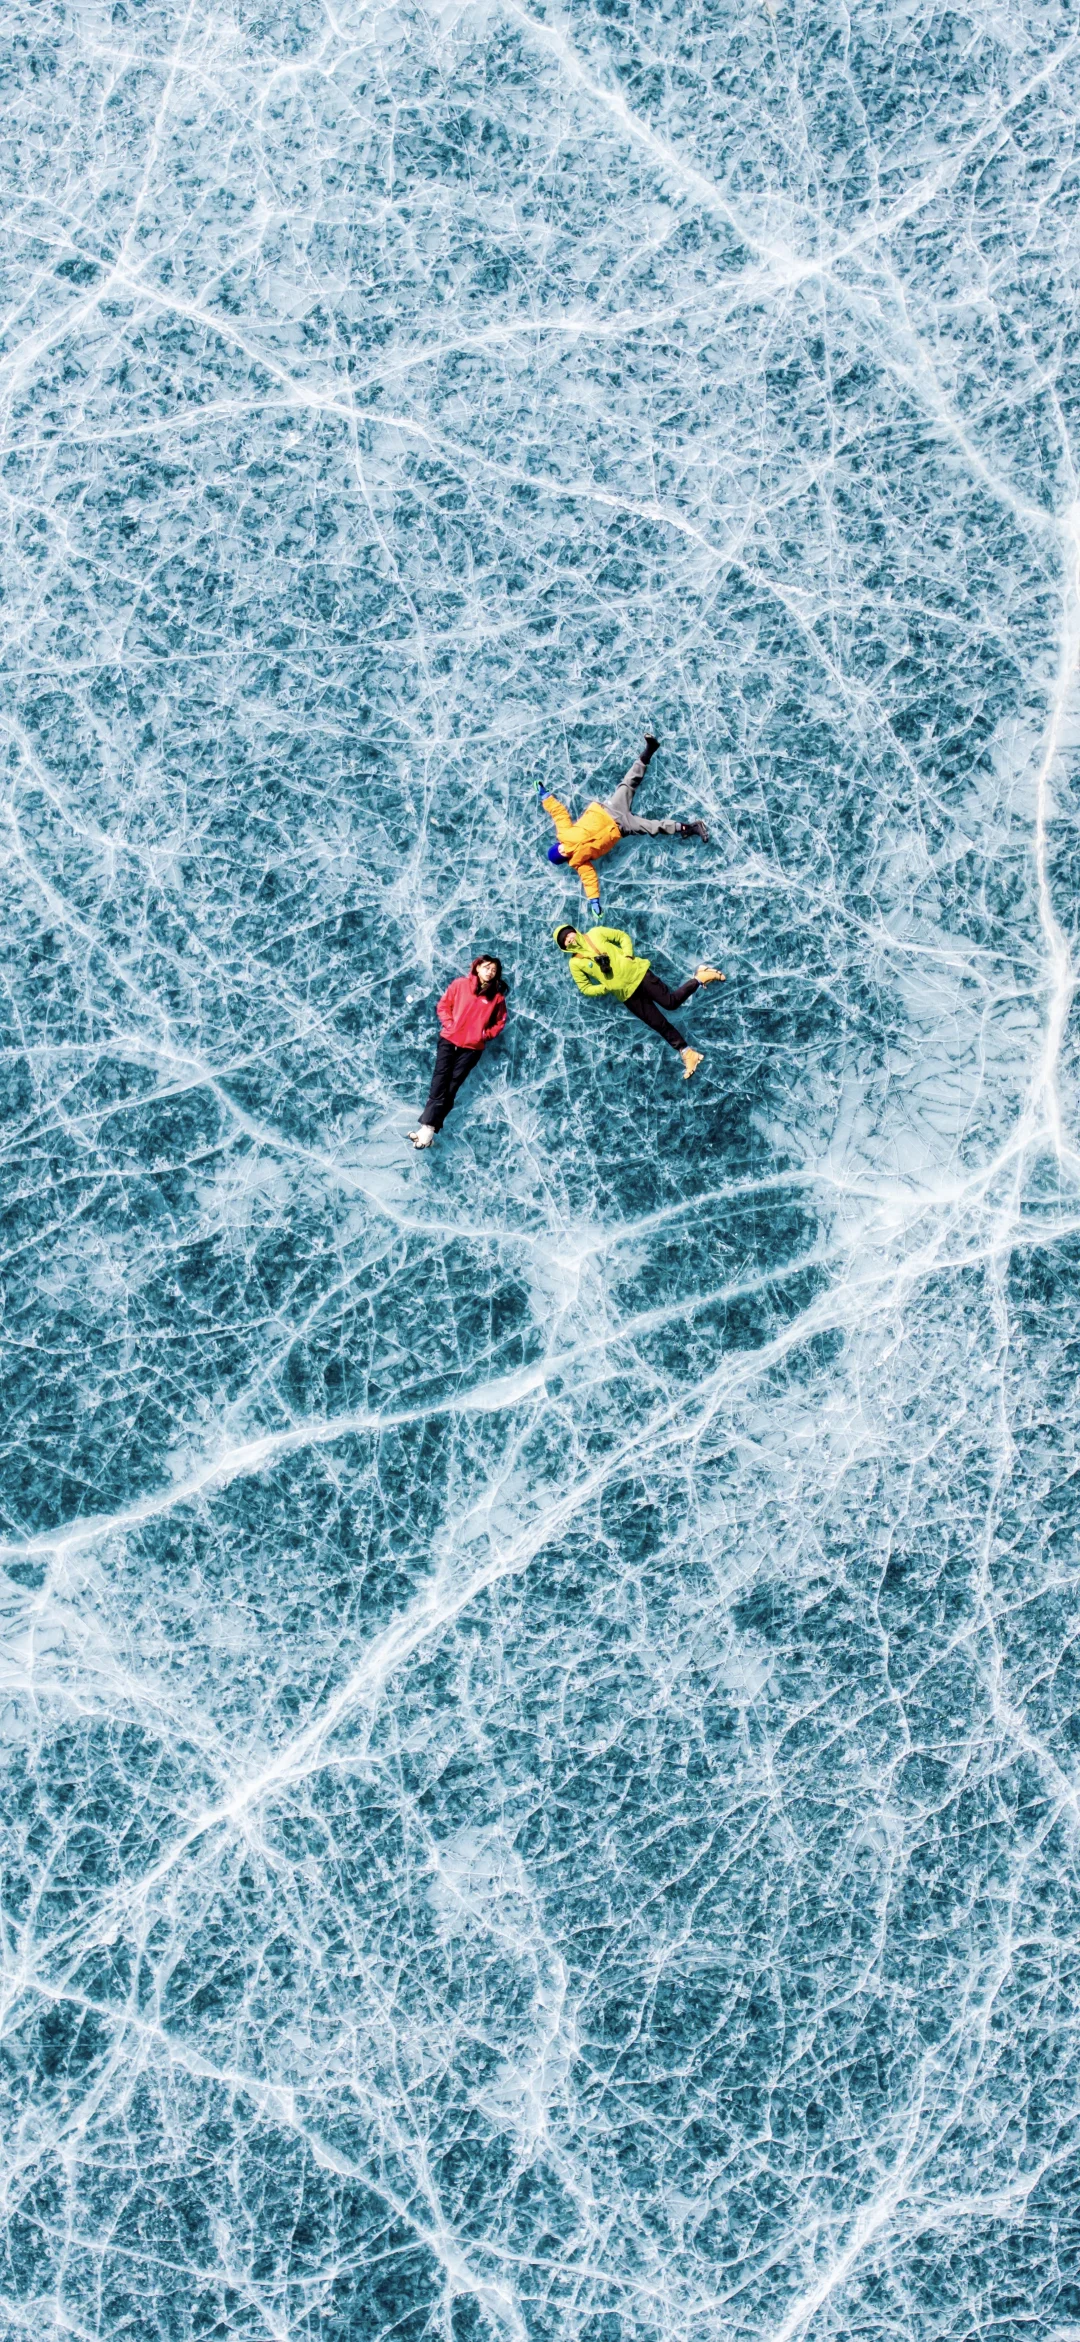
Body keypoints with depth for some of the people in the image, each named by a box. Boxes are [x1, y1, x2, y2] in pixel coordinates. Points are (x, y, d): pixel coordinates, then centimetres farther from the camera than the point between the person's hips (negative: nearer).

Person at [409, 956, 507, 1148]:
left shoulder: (497, 996, 1)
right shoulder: (460, 984, 0)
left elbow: (500, 1022, 9)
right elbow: (443, 1006, 6)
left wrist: (486, 1034, -4)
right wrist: (449, 1025, -7)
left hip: (473, 1047, 0)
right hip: (449, 1039, 0)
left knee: (451, 1086, -5)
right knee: (440, 1081, -9)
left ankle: (428, 1128, -10)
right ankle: (428, 1127, -13)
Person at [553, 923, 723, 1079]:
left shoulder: (595, 933, 0)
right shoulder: (575, 963, -1)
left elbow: (623, 936, 9)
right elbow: (586, 989, 3)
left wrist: (628, 954, -8)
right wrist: (606, 987, -13)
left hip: (637, 973, -1)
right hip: (626, 993, 1)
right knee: (659, 1024, -1)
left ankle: (699, 978, 18)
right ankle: (687, 1053, 10)